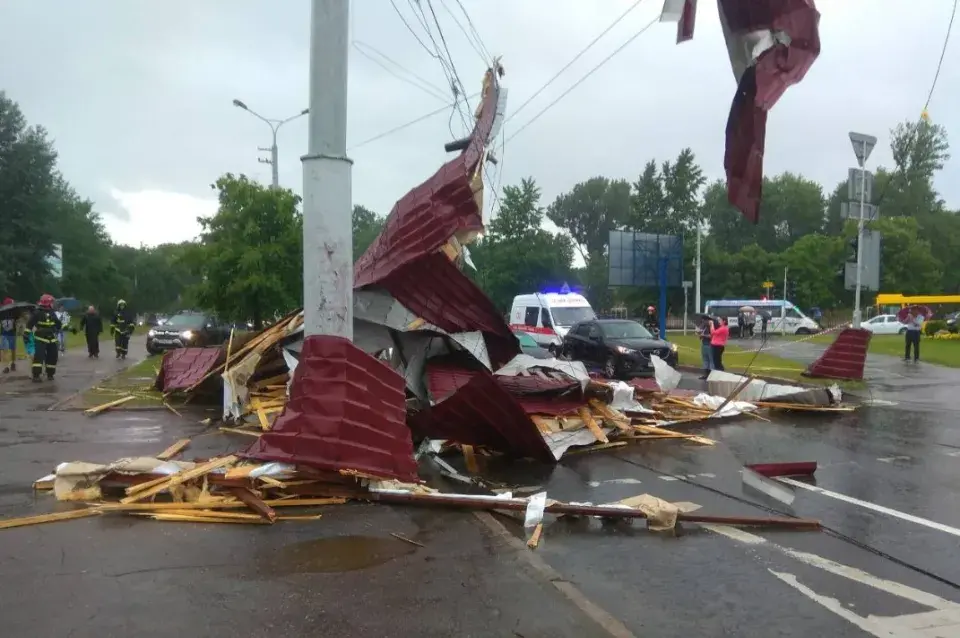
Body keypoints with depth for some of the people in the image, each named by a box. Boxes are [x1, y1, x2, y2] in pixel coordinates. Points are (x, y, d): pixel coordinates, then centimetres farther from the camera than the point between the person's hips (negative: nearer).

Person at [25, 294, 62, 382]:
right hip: (40, 339, -6)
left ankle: (50, 374, 20)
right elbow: (30, 324, -8)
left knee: (53, 356, 7)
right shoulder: (37, 313, -8)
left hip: (51, 339, 6)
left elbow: (58, 324, 19)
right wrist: (26, 334, -12)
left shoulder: (52, 313, 11)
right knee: (39, 356, -16)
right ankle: (36, 375, -16)